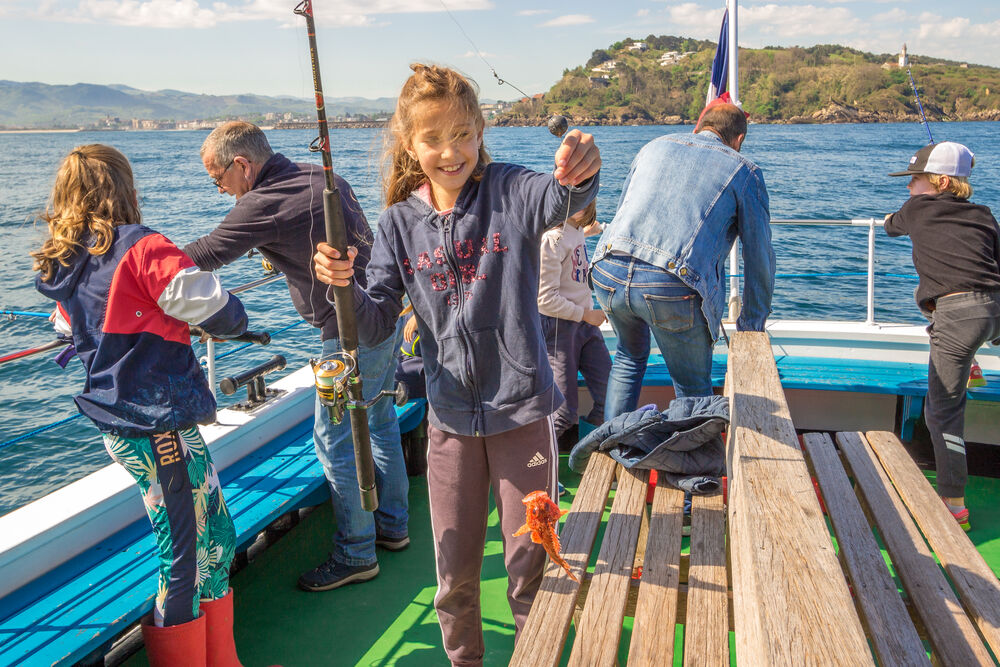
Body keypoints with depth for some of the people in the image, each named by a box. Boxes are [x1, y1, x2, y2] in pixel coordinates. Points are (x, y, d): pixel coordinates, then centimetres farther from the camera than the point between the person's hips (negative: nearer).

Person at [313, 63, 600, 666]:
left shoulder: (510, 191, -8)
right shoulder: (401, 223, 1)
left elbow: (561, 199, -31)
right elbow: (377, 324, 0)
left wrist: (582, 174, -54)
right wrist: (343, 286, -20)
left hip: (522, 409, -2)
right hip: (450, 416, 3)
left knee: (531, 560, 10)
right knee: (455, 568, 15)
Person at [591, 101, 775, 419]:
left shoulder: (654, 146, 27)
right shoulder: (744, 171, 16)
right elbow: (759, 257, 16)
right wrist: (752, 324, 29)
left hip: (608, 273, 5)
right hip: (674, 287, -4)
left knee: (630, 356, 32)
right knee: (694, 390, 17)